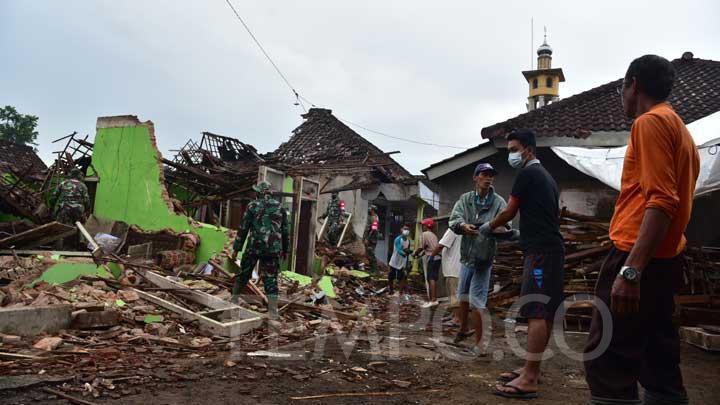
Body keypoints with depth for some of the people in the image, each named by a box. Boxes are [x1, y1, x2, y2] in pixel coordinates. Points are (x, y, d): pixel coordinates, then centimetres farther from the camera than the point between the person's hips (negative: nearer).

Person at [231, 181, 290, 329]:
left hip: (254, 247, -1)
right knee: (271, 281, 1)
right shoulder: (280, 207, 8)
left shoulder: (252, 206, 1)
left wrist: (236, 248, 7)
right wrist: (285, 250, 20)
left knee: (243, 275, 19)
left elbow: (243, 229, 0)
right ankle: (273, 317, -4)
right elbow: (286, 231, 10)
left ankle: (234, 301, 35)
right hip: (273, 249, 1)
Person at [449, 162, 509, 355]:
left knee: (477, 301, -5)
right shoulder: (465, 199, 0)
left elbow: (505, 225, -18)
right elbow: (454, 219, -15)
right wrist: (463, 226, -38)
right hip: (466, 255, 4)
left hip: (484, 258, -4)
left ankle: (478, 342, 9)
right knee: (463, 296, 20)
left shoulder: (499, 202, -6)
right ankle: (463, 329, 42)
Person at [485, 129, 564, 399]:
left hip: (541, 250, -10)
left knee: (536, 313, -13)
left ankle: (529, 380, -14)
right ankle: (531, 369, 17)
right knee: (544, 313, 10)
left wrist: (488, 227, 15)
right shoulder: (546, 176, 23)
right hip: (551, 248, 10)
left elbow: (509, 212, -3)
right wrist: (520, 234, 30)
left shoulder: (527, 174, -6)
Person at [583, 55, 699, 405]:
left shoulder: (650, 122, -8)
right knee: (659, 362, 12)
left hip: (638, 258, -10)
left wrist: (631, 269, -26)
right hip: (664, 260, 10)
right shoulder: (680, 130, 23)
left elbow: (662, 201, -19)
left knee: (606, 361, -10)